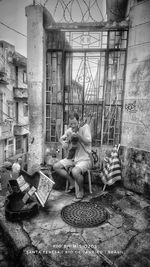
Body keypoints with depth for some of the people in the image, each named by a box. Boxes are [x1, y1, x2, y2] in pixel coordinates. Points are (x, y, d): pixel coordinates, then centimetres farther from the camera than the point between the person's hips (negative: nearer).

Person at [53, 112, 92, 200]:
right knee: (56, 167, -6)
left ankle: (81, 190, -3)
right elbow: (61, 138, 19)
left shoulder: (84, 127, -11)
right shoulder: (69, 130, 6)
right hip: (72, 157, 7)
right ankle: (72, 182, 9)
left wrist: (78, 135, -35)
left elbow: (88, 141, -21)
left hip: (84, 159, -7)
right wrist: (64, 142, -4)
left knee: (75, 171, -33)